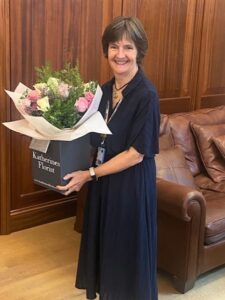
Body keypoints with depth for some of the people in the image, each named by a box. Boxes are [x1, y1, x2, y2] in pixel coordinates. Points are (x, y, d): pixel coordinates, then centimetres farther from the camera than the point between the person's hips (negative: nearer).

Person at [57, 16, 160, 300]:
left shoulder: (146, 95, -19)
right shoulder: (105, 90, 4)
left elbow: (136, 154, -20)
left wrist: (90, 174, -17)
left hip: (131, 184, -7)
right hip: (103, 180, 7)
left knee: (127, 246, 10)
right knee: (104, 241, 20)